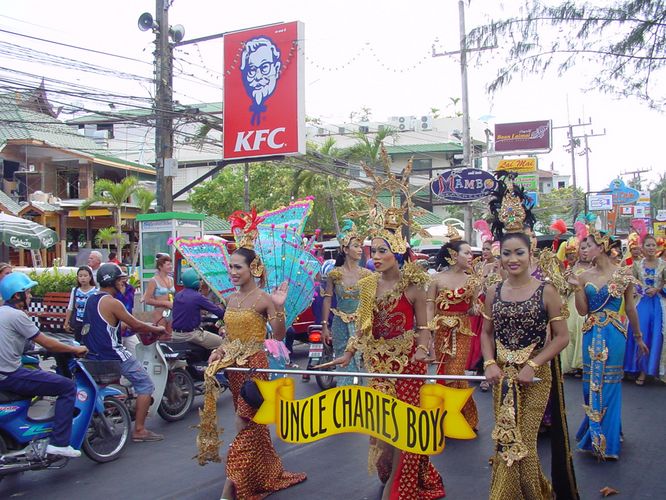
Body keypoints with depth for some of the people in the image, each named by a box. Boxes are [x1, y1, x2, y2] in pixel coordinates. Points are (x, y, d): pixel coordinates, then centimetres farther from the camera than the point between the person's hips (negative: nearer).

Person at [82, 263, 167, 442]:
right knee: (145, 385, -2)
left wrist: (144, 326, 23)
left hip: (94, 354, 9)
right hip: (112, 355, -9)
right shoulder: (112, 303, -16)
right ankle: (139, 430, -4)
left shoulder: (91, 300, 12)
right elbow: (136, 325, -12)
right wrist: (157, 329, 6)